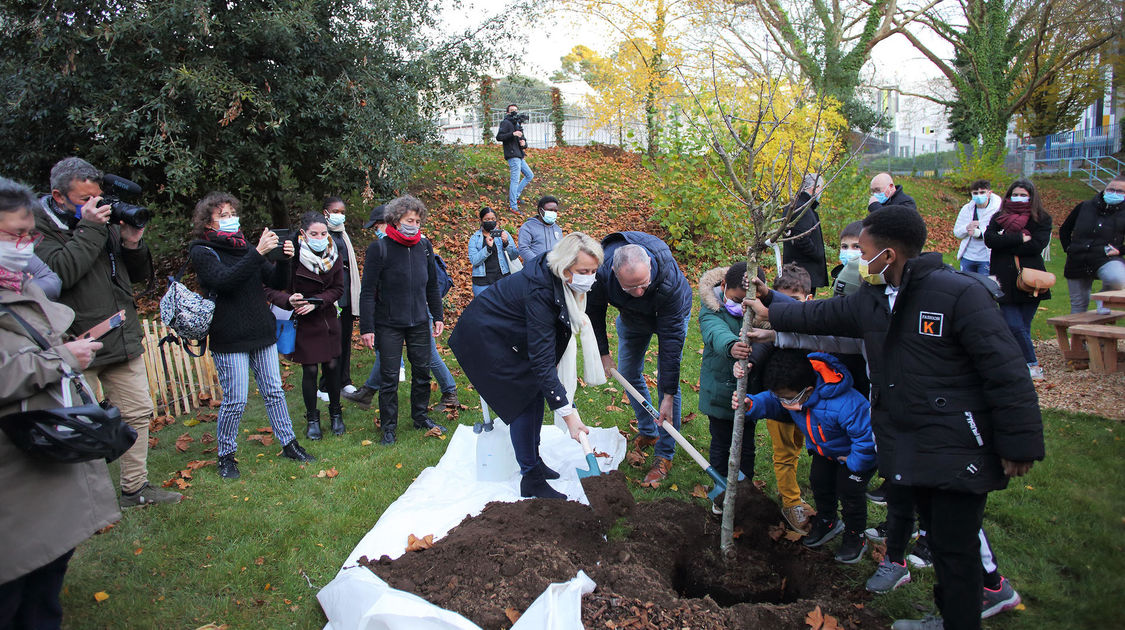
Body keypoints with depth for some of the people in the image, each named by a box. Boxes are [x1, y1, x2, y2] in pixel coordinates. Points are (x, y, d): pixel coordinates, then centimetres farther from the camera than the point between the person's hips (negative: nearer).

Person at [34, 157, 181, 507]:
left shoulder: (106, 222, 12)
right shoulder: (40, 228, -6)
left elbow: (140, 275, 17)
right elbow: (59, 272, -24)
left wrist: (132, 245, -3)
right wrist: (89, 229, -20)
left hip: (124, 341, 7)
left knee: (137, 413, 12)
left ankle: (135, 488, 26)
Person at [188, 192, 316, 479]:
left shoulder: (244, 246, 12)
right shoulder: (202, 251, -5)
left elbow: (277, 282, 8)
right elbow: (226, 280, -24)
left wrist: (284, 259, -11)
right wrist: (258, 253, -30)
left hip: (262, 333, 6)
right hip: (230, 339, -6)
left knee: (274, 391, 11)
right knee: (235, 400, -3)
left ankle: (288, 444, 22)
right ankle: (226, 455, 15)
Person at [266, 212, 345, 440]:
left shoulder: (334, 256, -5)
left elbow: (337, 289, -2)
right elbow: (271, 289, -13)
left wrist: (316, 302, -18)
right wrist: (289, 300, -33)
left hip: (328, 318, 3)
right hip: (302, 321, -3)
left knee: (332, 366, 5)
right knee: (309, 370, 2)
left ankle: (336, 414, 25)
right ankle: (312, 419, 19)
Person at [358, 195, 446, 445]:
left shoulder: (424, 245, 4)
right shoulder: (379, 248, -9)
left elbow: (432, 284, 14)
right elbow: (368, 291, -8)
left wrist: (437, 316, 12)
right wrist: (366, 327, -12)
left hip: (419, 322, 4)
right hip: (389, 325, -4)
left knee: (422, 372, 11)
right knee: (389, 377, 2)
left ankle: (421, 417, 29)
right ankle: (389, 427, 15)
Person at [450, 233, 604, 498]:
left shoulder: (557, 277, -12)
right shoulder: (540, 291, -36)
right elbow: (541, 360, -36)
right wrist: (568, 414, -36)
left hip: (508, 333, 9)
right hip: (482, 337, -9)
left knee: (536, 391, 8)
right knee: (524, 398, -9)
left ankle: (534, 461, 22)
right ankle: (531, 479, -1)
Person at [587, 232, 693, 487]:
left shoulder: (669, 279, -43)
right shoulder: (601, 271, -36)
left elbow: (671, 338, -37)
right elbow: (594, 311, -13)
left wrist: (669, 396, -34)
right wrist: (603, 352, -11)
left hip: (671, 314, -3)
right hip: (631, 316, 4)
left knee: (666, 380, -9)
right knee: (629, 374, 7)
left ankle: (665, 455, 2)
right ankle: (647, 432, 30)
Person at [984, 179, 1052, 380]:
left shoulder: (1041, 219, 7)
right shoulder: (998, 218, 11)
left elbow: (1037, 245, -10)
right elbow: (989, 239, -8)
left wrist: (1006, 243, -7)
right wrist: (1020, 238, -12)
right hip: (1005, 280, 1)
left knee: (1023, 327, 2)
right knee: (1015, 326, -7)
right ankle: (1033, 364, 5)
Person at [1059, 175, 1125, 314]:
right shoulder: (1084, 207, 8)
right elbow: (1064, 229, 20)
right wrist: (1069, 249, 10)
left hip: (1106, 260, -2)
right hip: (1078, 261, 2)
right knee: (1079, 305, 8)